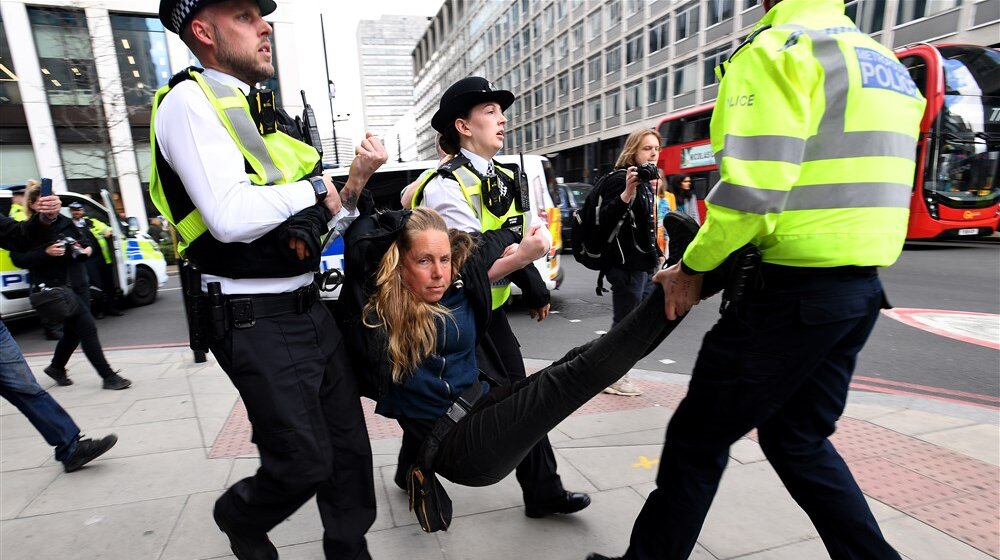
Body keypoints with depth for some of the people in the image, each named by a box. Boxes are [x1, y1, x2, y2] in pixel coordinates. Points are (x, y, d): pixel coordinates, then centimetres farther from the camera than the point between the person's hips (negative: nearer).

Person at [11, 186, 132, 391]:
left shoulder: (65, 223, 11)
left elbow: (82, 243, 24)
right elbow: (18, 259, -10)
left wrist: (87, 249, 2)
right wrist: (46, 253, -23)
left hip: (78, 284, 6)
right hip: (54, 288, -6)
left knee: (73, 330, 15)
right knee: (87, 327, -11)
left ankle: (56, 367, 40)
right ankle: (108, 376, -7)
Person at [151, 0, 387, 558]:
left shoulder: (266, 118, 16)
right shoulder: (190, 101, -7)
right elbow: (231, 218, -25)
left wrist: (356, 181, 1)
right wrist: (314, 186, -10)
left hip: (310, 307, 8)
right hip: (258, 322, -7)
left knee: (350, 445, 12)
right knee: (306, 464, 1)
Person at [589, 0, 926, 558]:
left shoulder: (776, 49, -8)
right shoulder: (885, 61, 20)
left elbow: (750, 192, -20)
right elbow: (852, 179, 16)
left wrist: (692, 268, -6)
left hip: (795, 289, -9)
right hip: (863, 288, 9)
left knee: (698, 438, 5)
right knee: (797, 438, 22)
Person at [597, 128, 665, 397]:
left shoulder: (645, 182, 17)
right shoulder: (620, 179, -12)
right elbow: (605, 218, -24)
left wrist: (657, 254, 26)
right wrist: (628, 191, -35)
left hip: (644, 264, 10)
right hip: (627, 265, -10)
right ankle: (611, 378, 13)